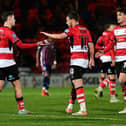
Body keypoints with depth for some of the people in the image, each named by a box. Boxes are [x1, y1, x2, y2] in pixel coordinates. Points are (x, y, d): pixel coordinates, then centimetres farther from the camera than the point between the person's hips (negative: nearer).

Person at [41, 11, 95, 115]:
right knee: (75, 84, 19)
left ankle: (83, 110, -19)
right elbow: (91, 45, 13)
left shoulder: (72, 29, -7)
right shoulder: (86, 30, 14)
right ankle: (70, 107, 27)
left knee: (78, 85, -11)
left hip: (76, 61, -8)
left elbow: (60, 36, -20)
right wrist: (91, 58, 19)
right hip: (85, 60, 8)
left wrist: (47, 34, -8)